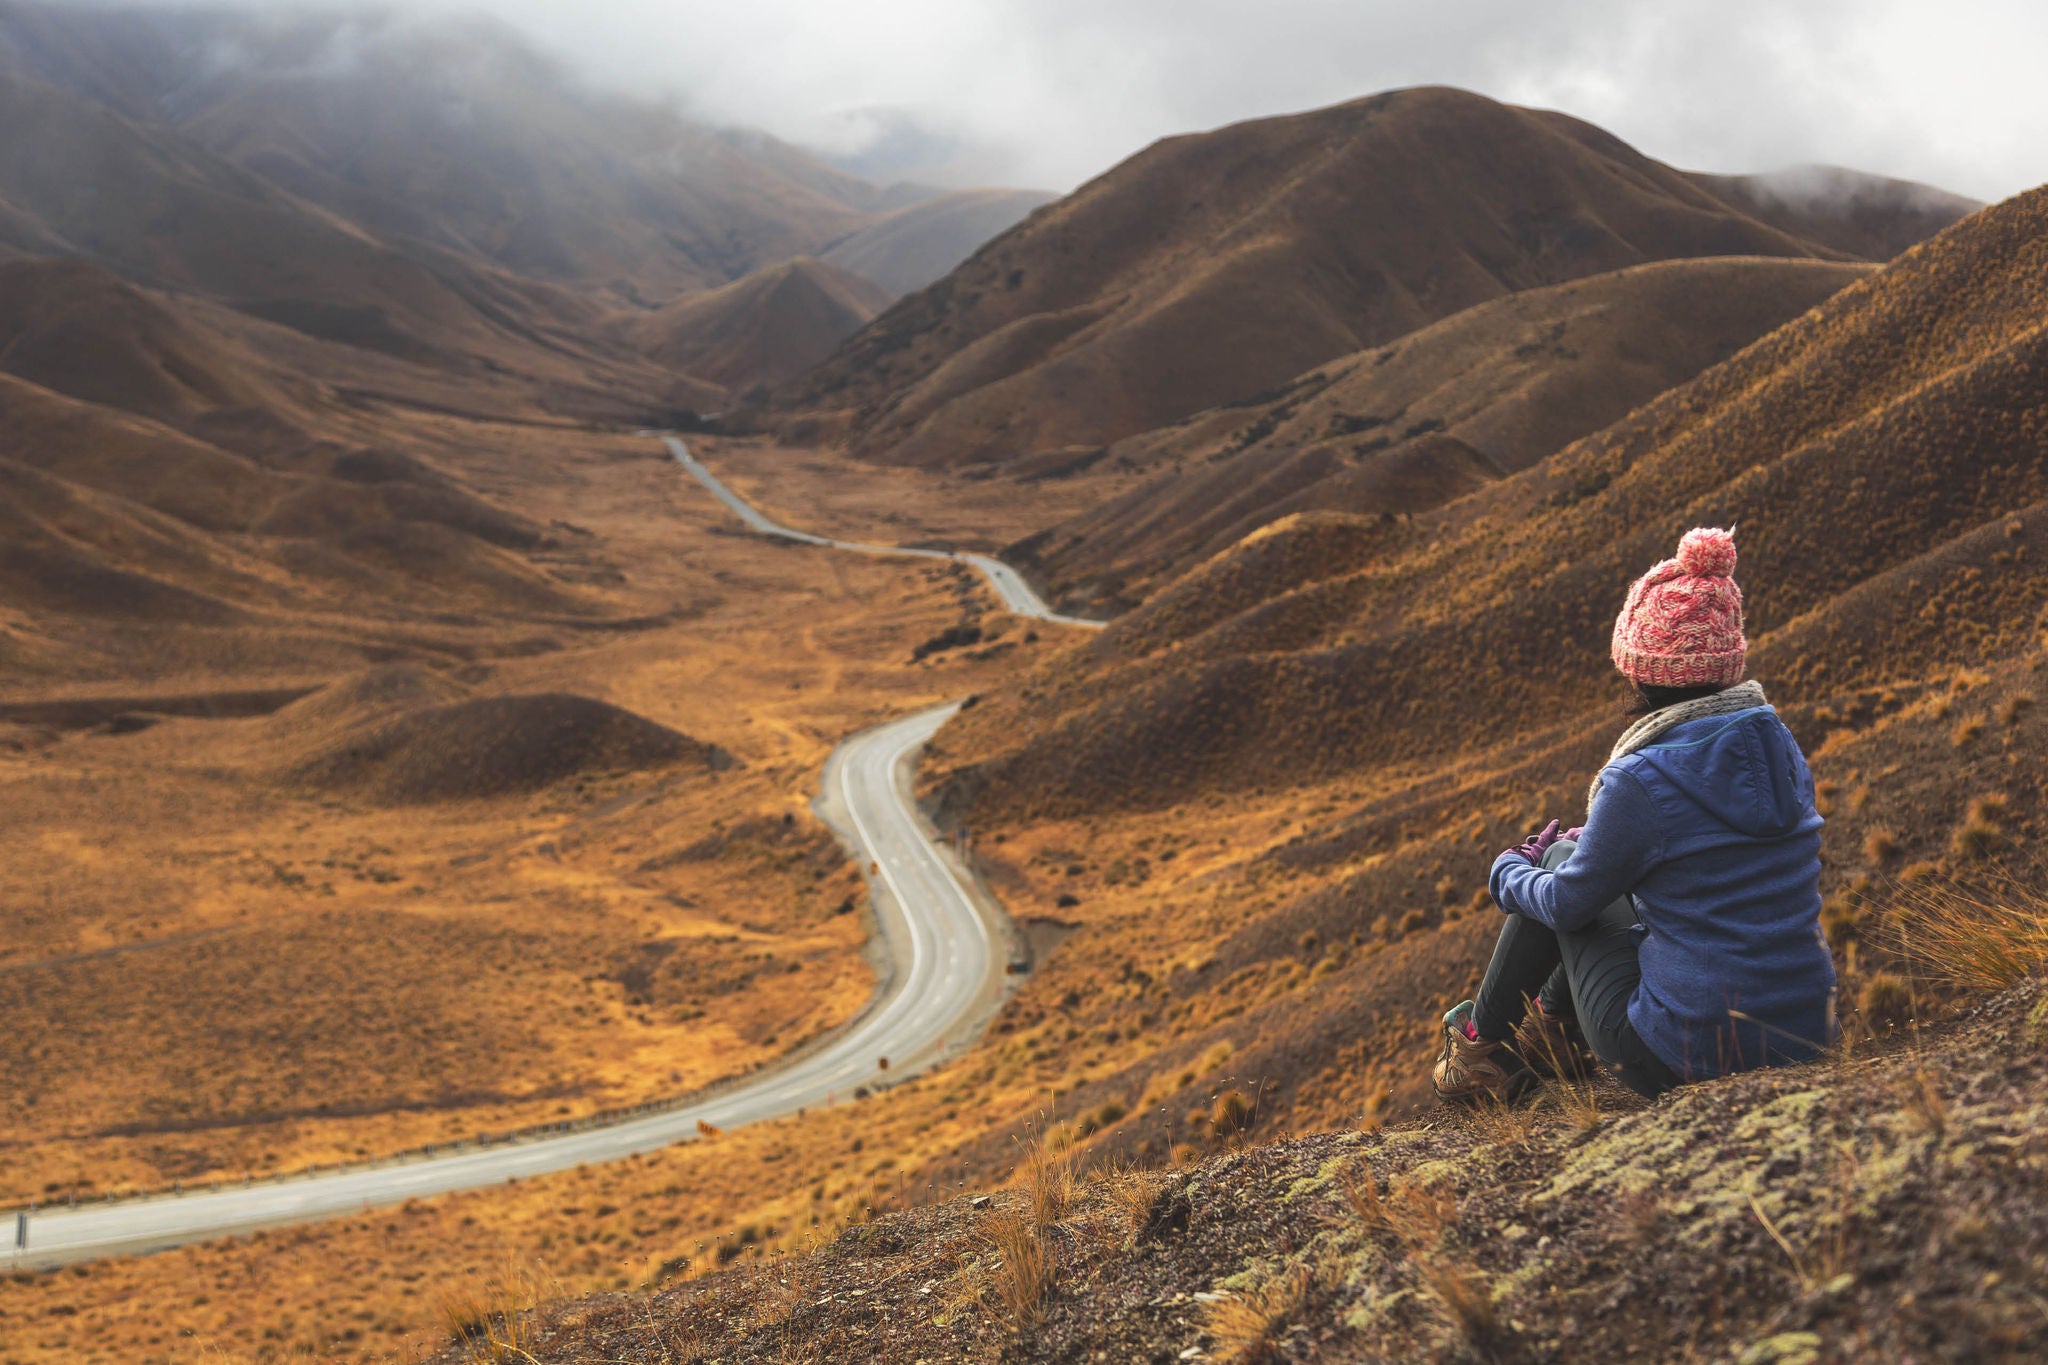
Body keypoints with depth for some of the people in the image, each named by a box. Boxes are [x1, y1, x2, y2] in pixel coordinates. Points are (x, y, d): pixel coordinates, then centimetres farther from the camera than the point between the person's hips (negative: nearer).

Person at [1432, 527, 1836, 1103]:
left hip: (1686, 1062, -6)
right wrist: (1602, 840, 28)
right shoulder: (1779, 744, 1)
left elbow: (1567, 905, -4)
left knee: (1562, 859, 14)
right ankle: (1554, 1022, 48)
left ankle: (1482, 1043, 32)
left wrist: (1507, 871, 17)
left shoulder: (1641, 781, -20)